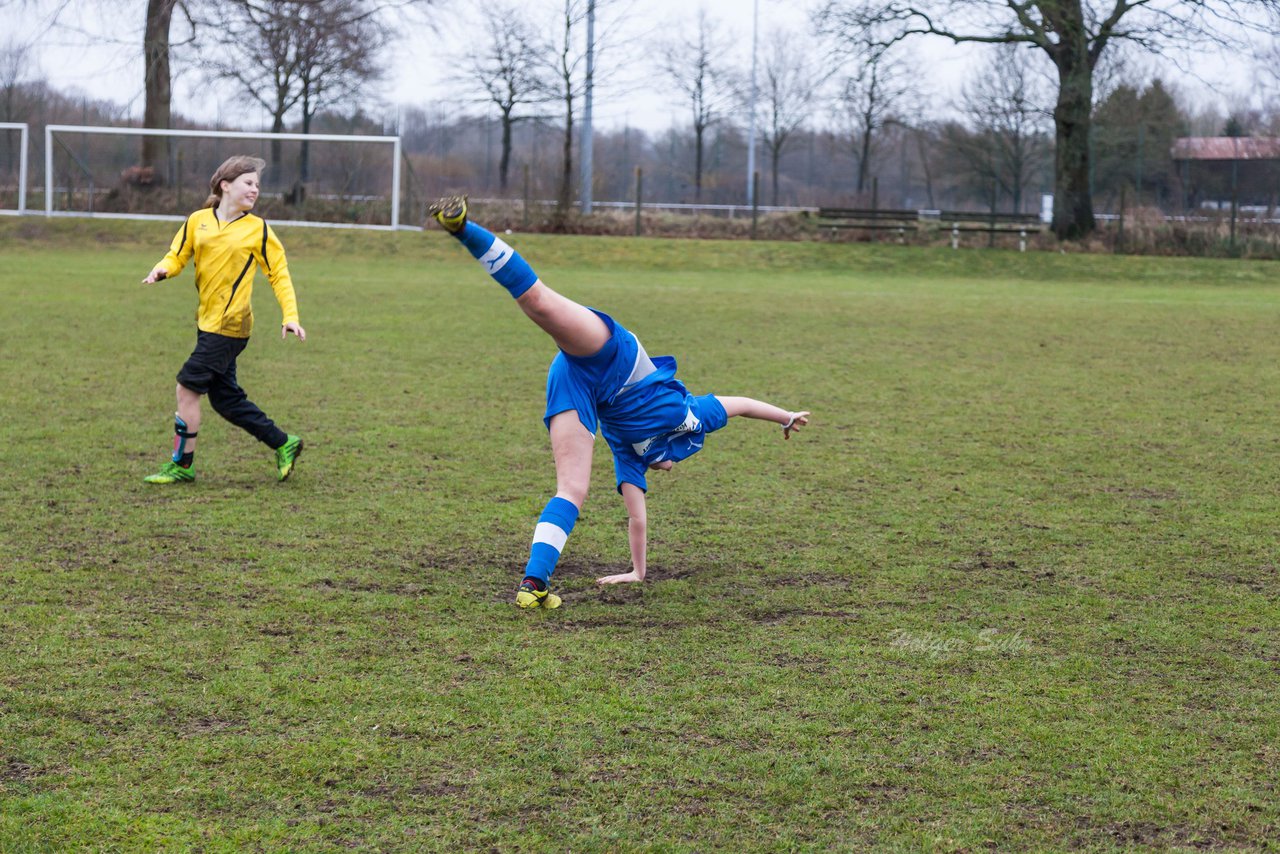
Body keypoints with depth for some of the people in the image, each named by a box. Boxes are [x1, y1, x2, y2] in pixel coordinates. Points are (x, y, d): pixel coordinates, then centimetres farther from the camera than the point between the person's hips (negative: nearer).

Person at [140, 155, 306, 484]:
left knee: (188, 388, -9)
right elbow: (177, 257, 11)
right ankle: (283, 444, 24)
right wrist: (162, 270, -13)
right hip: (207, 322, 5)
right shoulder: (198, 221, 6)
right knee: (226, 398, 10)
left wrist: (290, 316, -8)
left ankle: (181, 465, 3)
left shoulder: (258, 230, -3)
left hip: (230, 325, -5)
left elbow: (279, 274, 2)